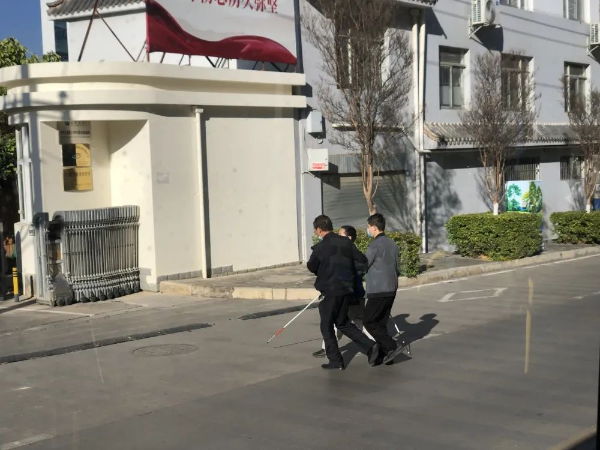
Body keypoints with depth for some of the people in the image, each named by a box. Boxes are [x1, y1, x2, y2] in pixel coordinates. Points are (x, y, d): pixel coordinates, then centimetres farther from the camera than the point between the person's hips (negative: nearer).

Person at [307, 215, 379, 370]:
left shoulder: (320, 248, -13)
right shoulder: (346, 242, 1)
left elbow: (312, 267, 2)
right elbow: (362, 261, 2)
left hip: (331, 291, -6)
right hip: (348, 289, 6)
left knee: (327, 326, 9)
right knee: (343, 323, 20)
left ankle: (335, 360, 11)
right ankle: (370, 346, 8)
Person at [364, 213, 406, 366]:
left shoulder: (374, 245, -13)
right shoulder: (392, 244, 12)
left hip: (378, 290, -8)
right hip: (391, 289, 8)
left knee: (369, 322, -2)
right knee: (381, 322, 13)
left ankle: (393, 346, -10)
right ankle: (384, 354, 12)